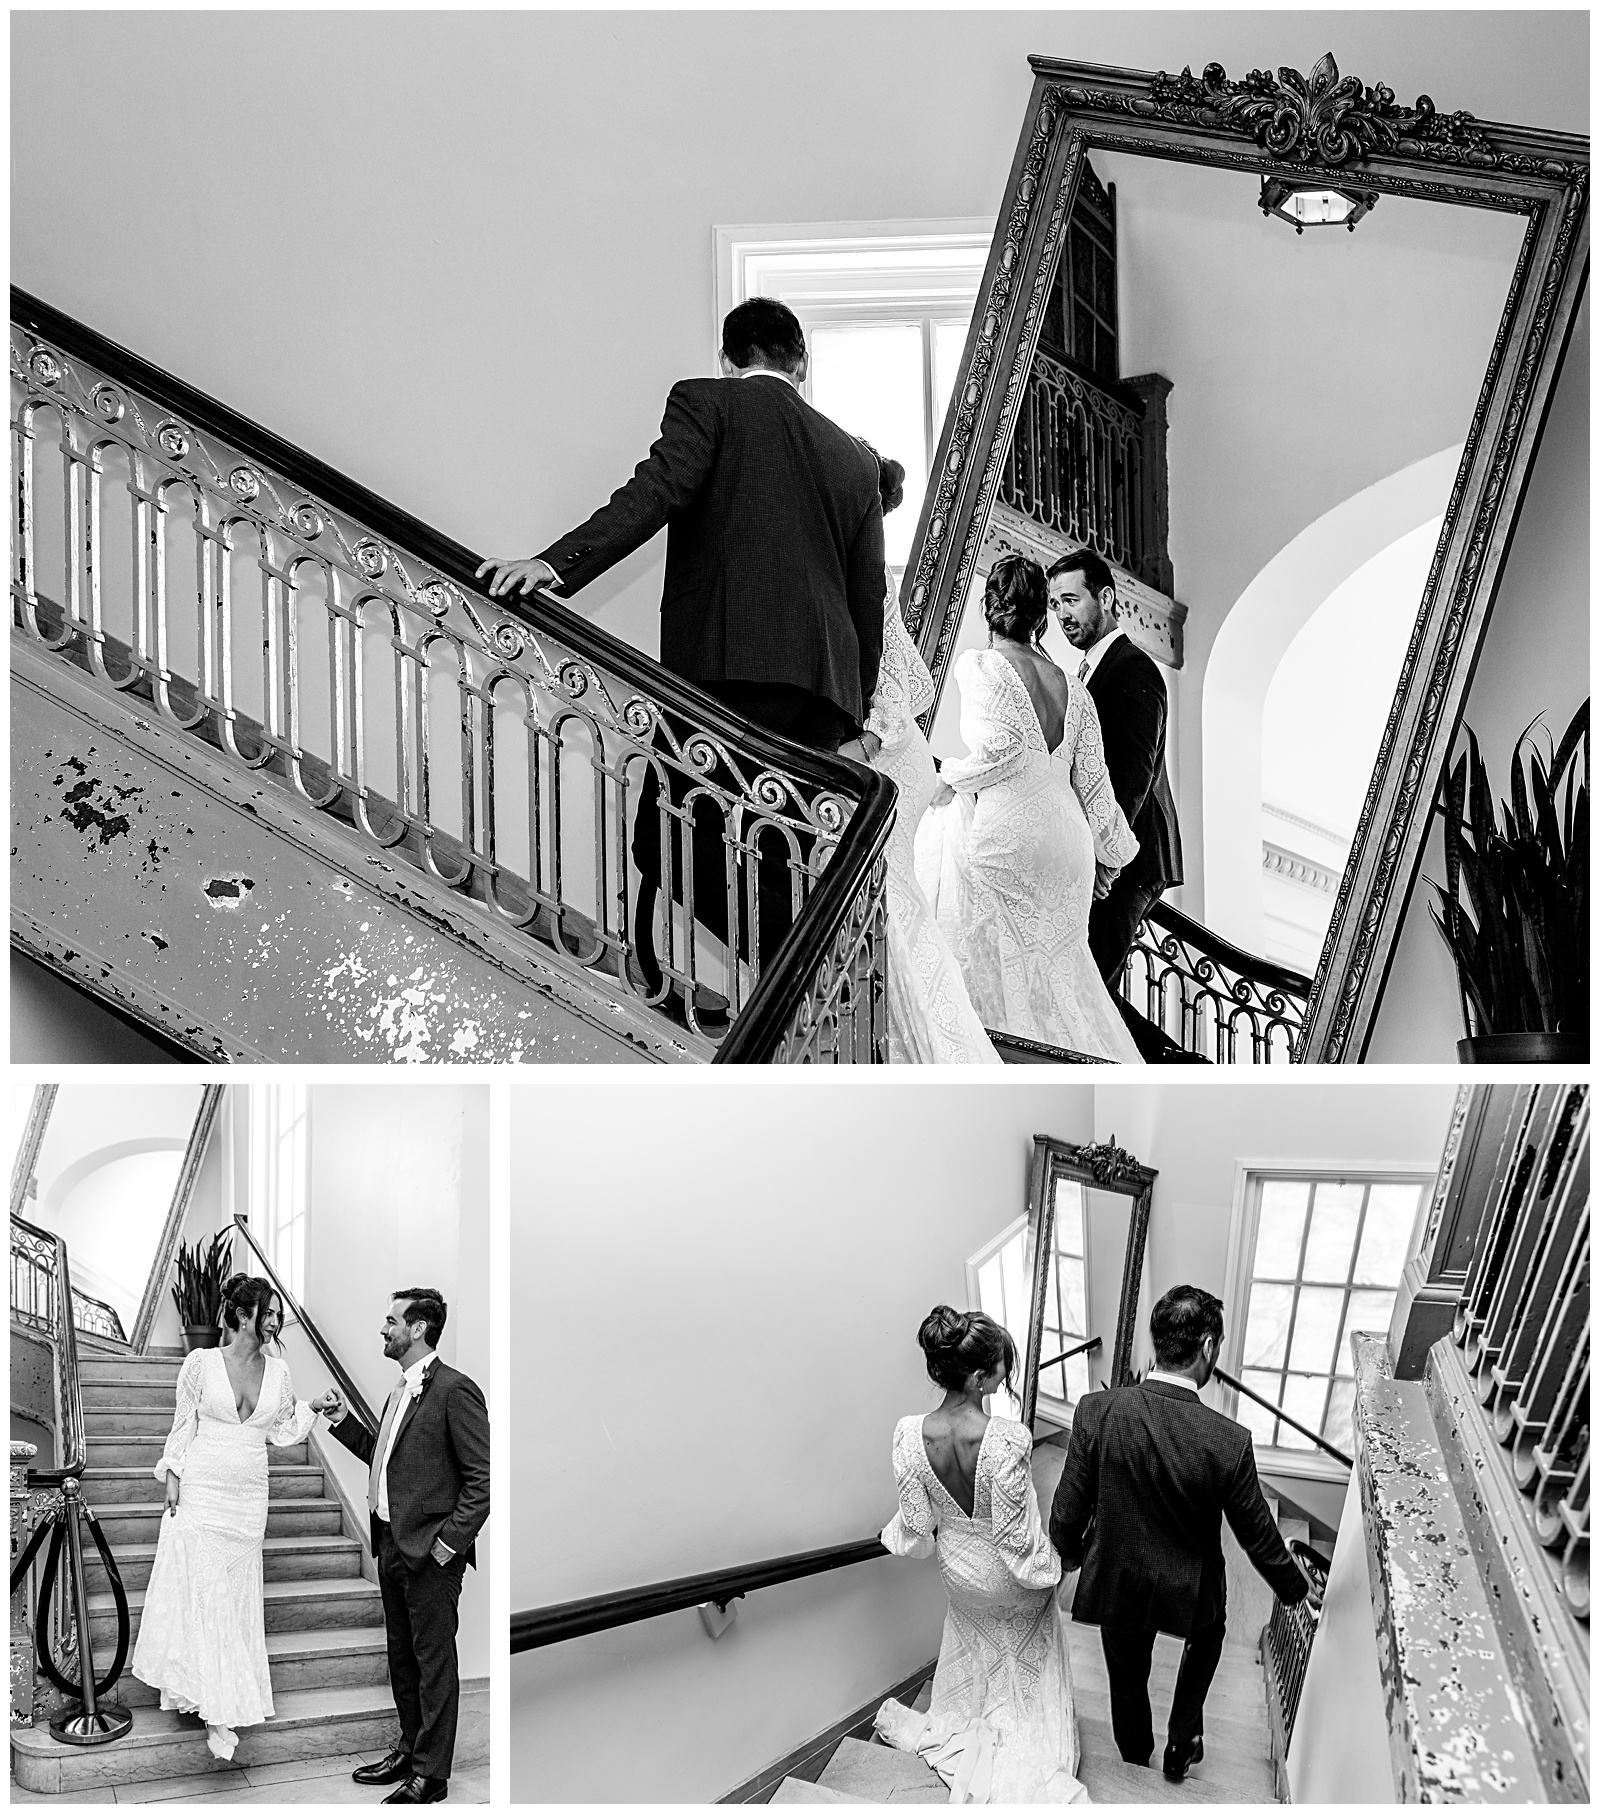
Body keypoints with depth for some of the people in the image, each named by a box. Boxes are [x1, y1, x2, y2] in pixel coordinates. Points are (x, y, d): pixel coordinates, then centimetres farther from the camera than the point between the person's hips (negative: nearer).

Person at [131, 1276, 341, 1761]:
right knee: (199, 1591, -3)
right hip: (200, 1493, -3)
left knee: (236, 1597, 6)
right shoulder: (201, 1363, -6)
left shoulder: (277, 1371, 4)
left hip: (248, 1500, 3)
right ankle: (218, 1706, 3)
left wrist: (311, 1408, -2)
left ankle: (221, 1708, 14)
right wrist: (172, 1479, -4)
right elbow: (183, 1427, 1)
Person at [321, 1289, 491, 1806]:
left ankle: (431, 1774, 9)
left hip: (430, 1553, -9)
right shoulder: (401, 1390, 13)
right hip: (392, 1545, 9)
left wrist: (449, 1540, -18)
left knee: (433, 1662, 1)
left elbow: (483, 1477, -16)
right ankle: (411, 1749, 31)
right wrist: (344, 1420, 10)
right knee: (402, 1657, 18)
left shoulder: (455, 1391, -15)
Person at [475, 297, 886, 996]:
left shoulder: (705, 402, 10)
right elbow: (869, 598, 23)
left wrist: (557, 562, -19)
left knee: (672, 852, -7)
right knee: (781, 878, 5)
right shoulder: (855, 457, 25)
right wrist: (852, 720, 29)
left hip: (729, 669, -5)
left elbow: (656, 492, -10)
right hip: (826, 679, 6)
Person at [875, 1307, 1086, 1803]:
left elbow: (917, 1524, -13)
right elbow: (1016, 1534, -26)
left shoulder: (909, 1435, -26)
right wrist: (1051, 1568, -6)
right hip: (1011, 1580, -3)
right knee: (1027, 1664, 29)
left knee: (981, 1652, 36)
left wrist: (898, 1532, 11)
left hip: (959, 1572, 3)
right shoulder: (1005, 1440, -38)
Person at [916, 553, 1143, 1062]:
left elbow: (1001, 748, -18)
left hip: (997, 830, -6)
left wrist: (949, 777, -1)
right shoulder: (1072, 688, 12)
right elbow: (1093, 782, 14)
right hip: (1064, 839, 6)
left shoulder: (979, 665, -4)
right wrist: (1109, 856, 25)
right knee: (1056, 974, 15)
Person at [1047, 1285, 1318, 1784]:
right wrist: (1296, 1590, 7)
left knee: (1128, 1677, 28)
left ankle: (1135, 1763, 52)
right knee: (1207, 1631, 34)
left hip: (1114, 1585, 1)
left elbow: (1069, 1509, -14)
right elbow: (1258, 1537, -14)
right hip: (1188, 1593, -1)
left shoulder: (1095, 1411, -26)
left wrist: (1068, 1553, 9)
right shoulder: (1229, 1443, -29)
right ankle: (1182, 1747, 45)